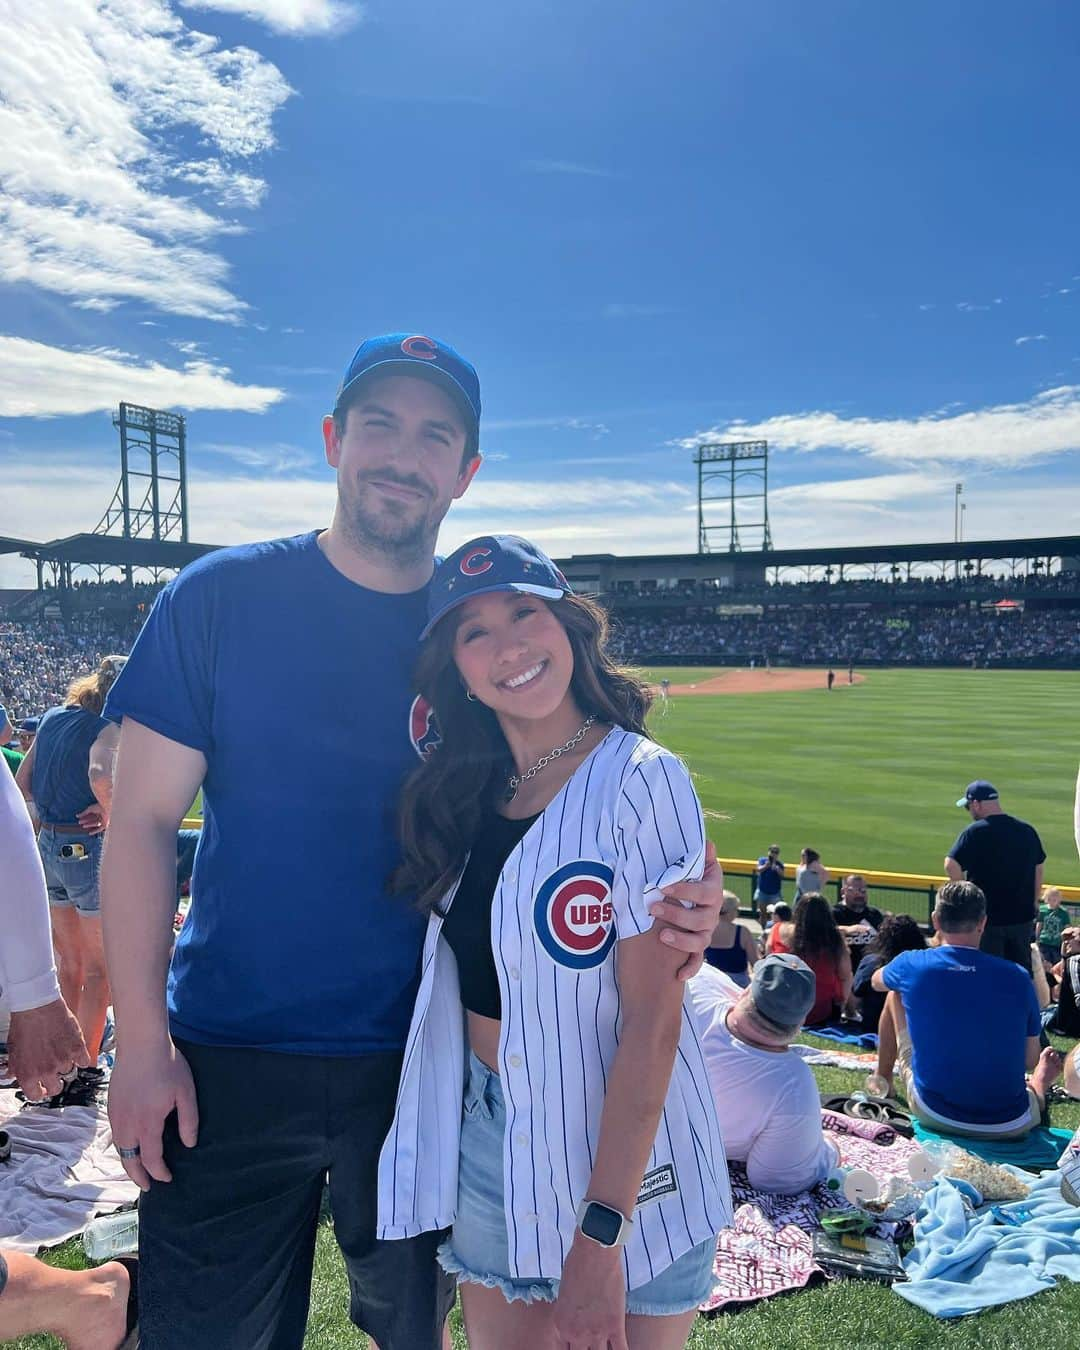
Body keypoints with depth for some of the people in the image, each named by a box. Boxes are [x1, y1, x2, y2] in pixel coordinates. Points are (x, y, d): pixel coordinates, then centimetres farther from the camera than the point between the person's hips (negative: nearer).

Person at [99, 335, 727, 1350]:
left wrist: (662, 917, -19)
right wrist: (142, 1040, -10)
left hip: (424, 1063, 2)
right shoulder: (220, 598, -8)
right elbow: (142, 821, -7)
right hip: (227, 1063, -1)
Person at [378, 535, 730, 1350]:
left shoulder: (639, 780, -19)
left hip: (619, 1153, -5)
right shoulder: (464, 788, 0)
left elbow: (651, 1018, -19)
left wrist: (600, 1234, -19)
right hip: (483, 1139, 5)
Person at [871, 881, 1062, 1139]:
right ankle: (1040, 1087, 68)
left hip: (933, 1115, 0)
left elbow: (876, 981, 14)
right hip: (1009, 1126, 0)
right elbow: (1031, 1060, 2)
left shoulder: (912, 965, -11)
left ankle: (882, 1080, 39)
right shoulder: (1018, 977, -10)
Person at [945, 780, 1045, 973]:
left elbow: (951, 866, -23)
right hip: (1023, 918, 6)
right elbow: (1038, 869, 14)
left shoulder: (974, 832, -14)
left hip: (988, 917, -5)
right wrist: (1034, 903, 22)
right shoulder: (1027, 830, 5)